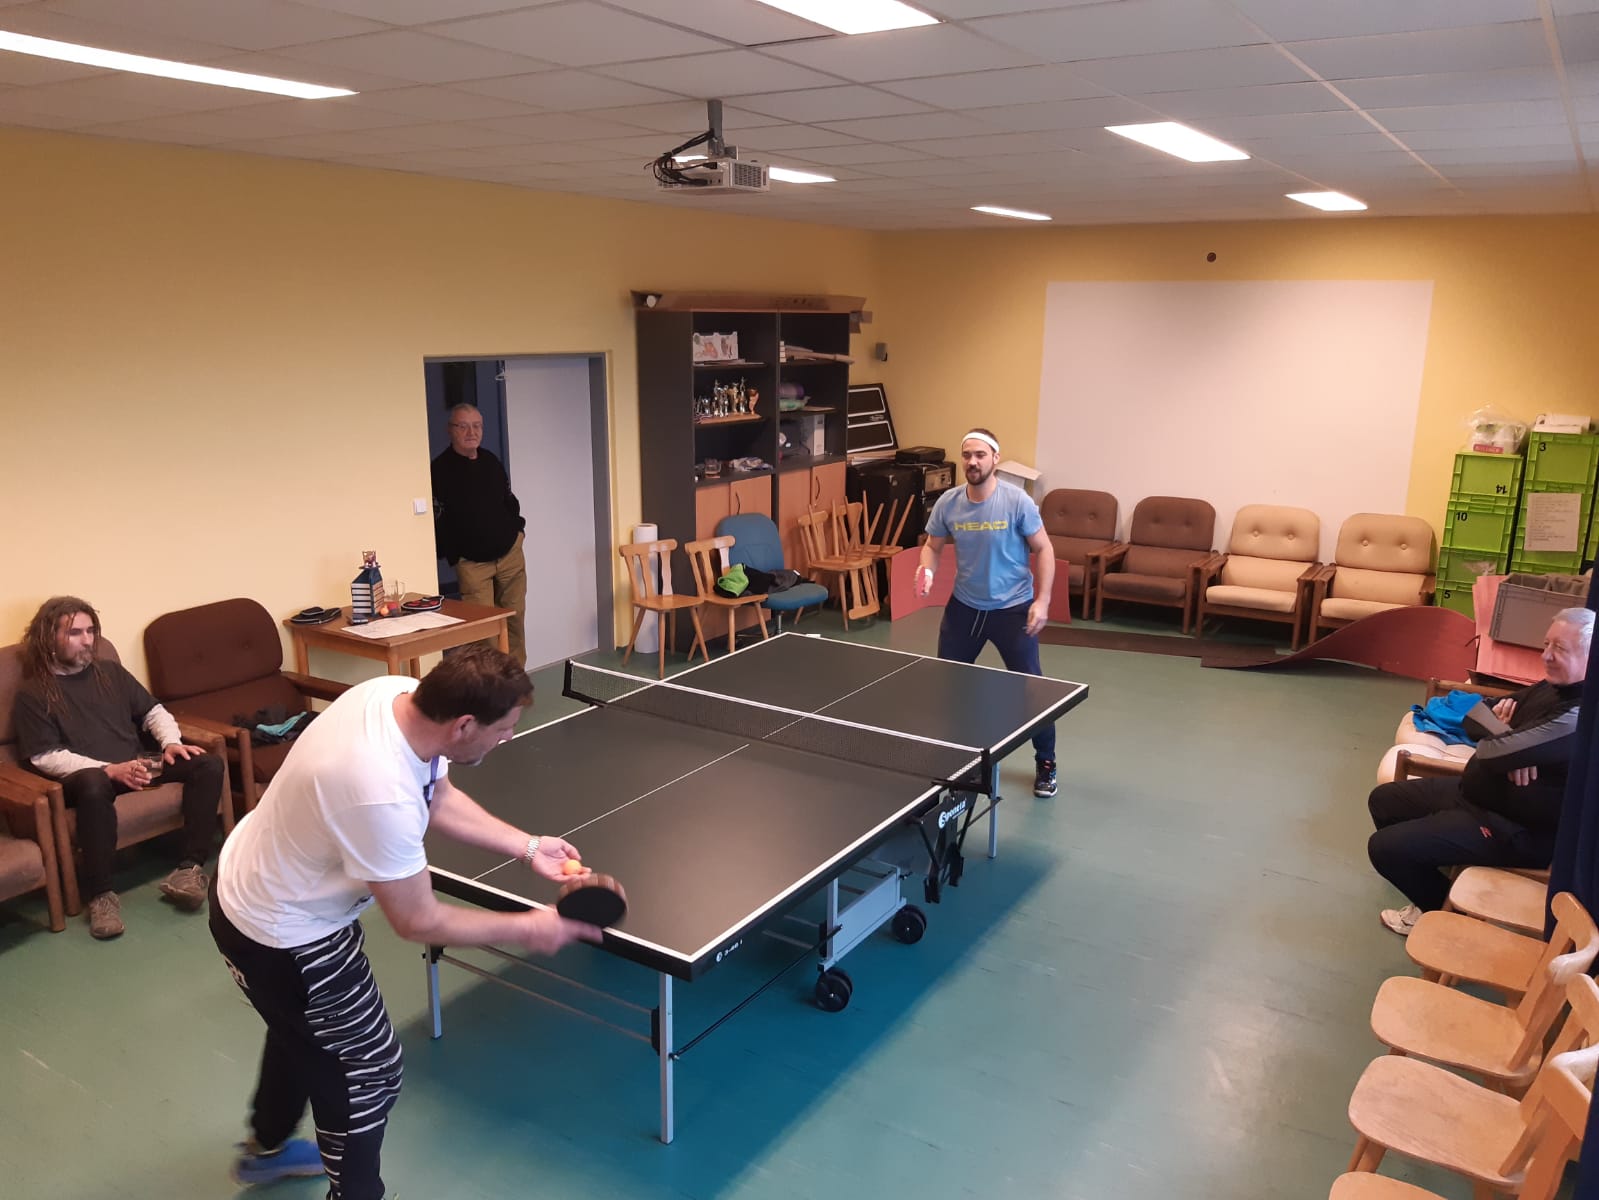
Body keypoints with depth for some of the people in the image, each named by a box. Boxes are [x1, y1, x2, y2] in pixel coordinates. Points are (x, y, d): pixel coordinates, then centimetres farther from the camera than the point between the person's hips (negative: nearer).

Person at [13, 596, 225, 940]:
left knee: (208, 765, -19)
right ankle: (101, 894, -31)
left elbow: (153, 711, 20)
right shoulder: (33, 693, 1)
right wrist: (110, 769, -21)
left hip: (137, 764, 5)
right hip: (87, 775, -5)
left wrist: (171, 741, -3)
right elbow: (45, 757, -8)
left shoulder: (110, 671, 17)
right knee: (94, 785, -42)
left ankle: (189, 868, -24)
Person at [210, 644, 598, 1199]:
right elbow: (418, 922, -27)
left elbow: (438, 796, 1)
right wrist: (527, 929, -18)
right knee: (368, 1069, 9)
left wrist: (528, 847, -6)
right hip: (281, 934, -9)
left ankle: (266, 1148, 59)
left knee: (304, 1031, 33)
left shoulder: (399, 692, -17)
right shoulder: (381, 796, -41)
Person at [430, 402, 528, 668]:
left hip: (510, 552, 6)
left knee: (515, 619, 8)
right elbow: (437, 520, -14)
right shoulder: (441, 469, -12)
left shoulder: (490, 460, 8)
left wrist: (516, 528, 10)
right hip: (472, 561, -5)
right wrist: (454, 555, -15)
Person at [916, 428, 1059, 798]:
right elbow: (932, 545, 7)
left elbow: (1043, 549, -8)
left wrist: (1042, 601, -15)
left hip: (1012, 608, -3)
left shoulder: (1017, 501, -16)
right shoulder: (947, 503, -7)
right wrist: (926, 569, -15)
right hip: (964, 606, 4)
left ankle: (1045, 764, 20)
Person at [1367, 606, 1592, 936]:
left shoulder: (1579, 718, -29)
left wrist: (1504, 746, -9)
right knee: (1383, 800, 17)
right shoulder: (1553, 686, 3)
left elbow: (1493, 752, -34)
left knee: (1384, 846, -17)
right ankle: (1433, 895, 24)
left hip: (1516, 828, -10)